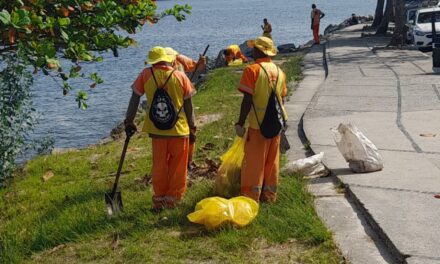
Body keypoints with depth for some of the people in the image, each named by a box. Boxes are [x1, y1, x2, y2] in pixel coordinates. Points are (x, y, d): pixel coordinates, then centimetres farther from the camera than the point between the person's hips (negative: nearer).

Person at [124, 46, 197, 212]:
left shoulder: (146, 75, -3)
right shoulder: (180, 77, -4)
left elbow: (135, 99, -2)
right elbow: (188, 105, 0)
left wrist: (129, 122, 8)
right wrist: (192, 128, 9)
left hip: (156, 129, 1)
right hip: (179, 129, -1)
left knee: (159, 166, 14)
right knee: (178, 166, 12)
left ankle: (159, 201, 20)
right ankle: (172, 198, 17)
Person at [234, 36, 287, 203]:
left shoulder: (252, 70, -12)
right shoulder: (279, 72, 7)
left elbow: (247, 99, -16)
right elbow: (281, 98, 12)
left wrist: (240, 123, -12)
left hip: (258, 123, -6)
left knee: (254, 160, 3)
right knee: (272, 160, 14)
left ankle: (251, 196, 8)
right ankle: (269, 194, 22)